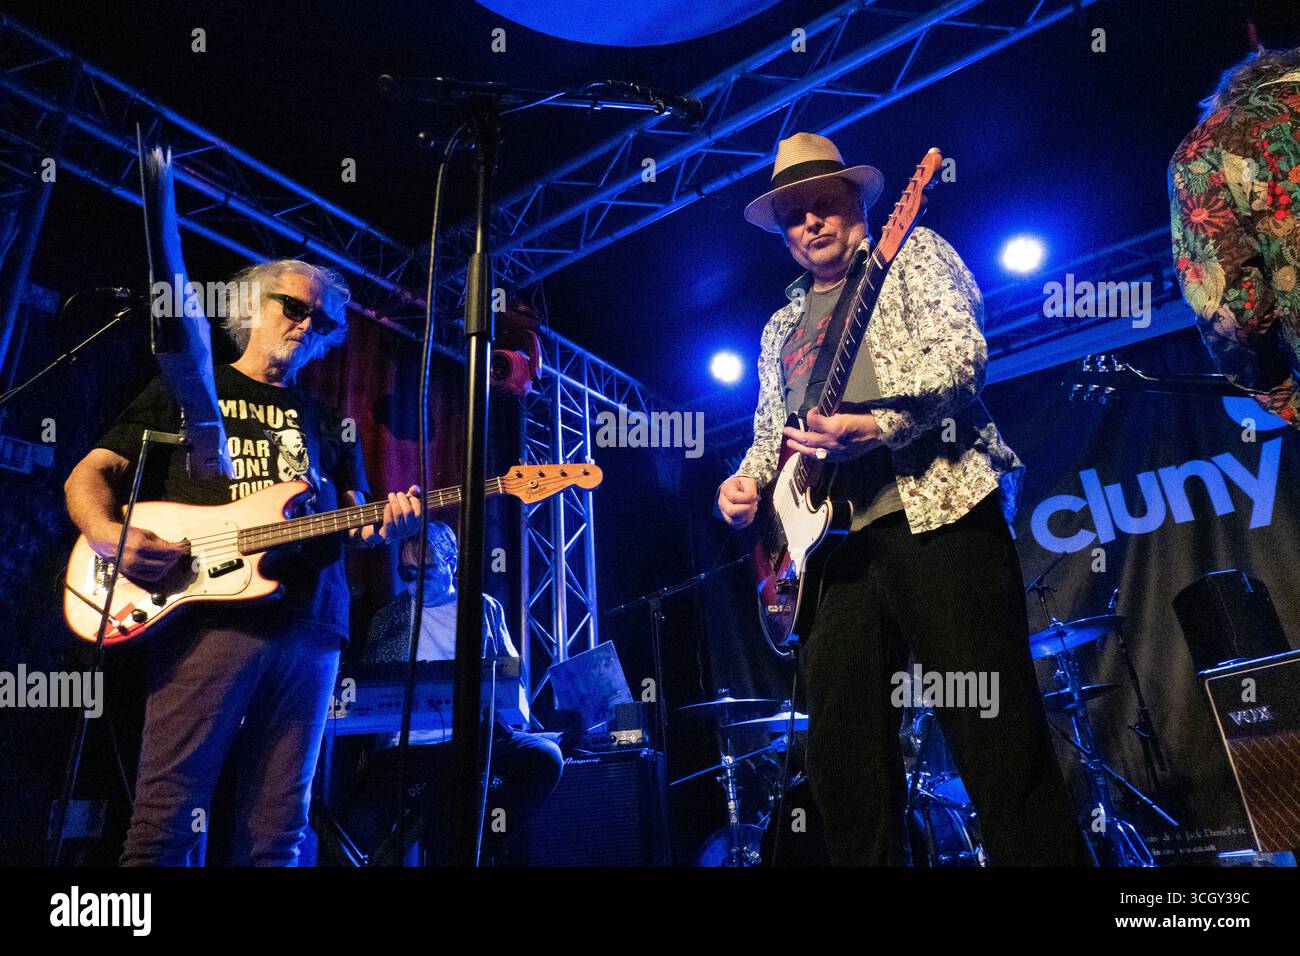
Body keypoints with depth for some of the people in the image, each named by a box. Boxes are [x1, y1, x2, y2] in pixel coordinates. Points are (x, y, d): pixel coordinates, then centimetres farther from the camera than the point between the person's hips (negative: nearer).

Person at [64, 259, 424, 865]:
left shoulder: (327, 426, 26)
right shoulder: (185, 390, 17)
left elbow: (355, 523, 19)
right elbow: (88, 475, 11)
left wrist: (384, 524, -7)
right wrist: (106, 533, -12)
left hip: (308, 624, 3)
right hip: (208, 611, -3)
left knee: (277, 829, 2)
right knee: (167, 819, -10)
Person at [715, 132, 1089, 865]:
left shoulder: (914, 255, 13)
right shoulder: (782, 328, 28)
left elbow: (962, 352, -4)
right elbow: (770, 432, 28)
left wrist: (873, 426, -19)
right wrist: (748, 480, 5)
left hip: (939, 510, -5)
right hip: (833, 537, 6)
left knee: (999, 736, -9)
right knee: (844, 754, 4)